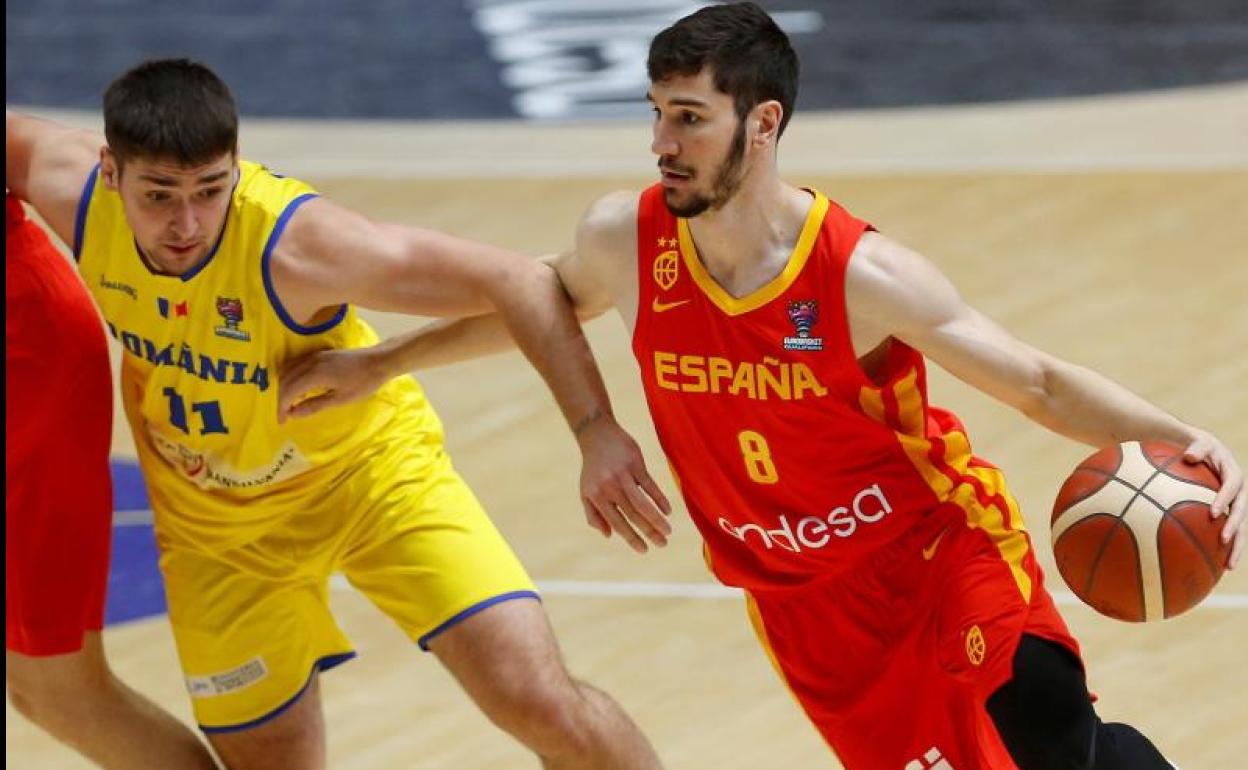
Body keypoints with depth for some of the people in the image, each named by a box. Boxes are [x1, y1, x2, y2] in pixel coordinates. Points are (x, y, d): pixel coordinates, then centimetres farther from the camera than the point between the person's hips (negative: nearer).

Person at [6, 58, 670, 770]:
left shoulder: (294, 245, -35)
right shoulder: (76, 197, -23)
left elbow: (518, 284, -34)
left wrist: (596, 430, -41)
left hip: (369, 465, -4)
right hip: (215, 521, 4)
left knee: (542, 706, -17)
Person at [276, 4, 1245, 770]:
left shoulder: (864, 276, -23)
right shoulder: (624, 240, -13)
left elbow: (1043, 383, -18)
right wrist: (379, 364, 18)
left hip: (942, 545, -3)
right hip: (805, 600, 3)